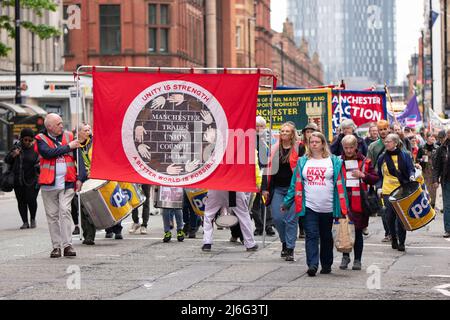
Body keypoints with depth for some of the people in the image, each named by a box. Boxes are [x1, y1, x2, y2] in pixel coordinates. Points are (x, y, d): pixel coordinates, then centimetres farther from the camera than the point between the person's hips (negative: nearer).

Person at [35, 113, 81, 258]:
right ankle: (56, 246, 11)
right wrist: (68, 147, -13)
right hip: (49, 184, 0)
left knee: (65, 211, -11)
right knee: (52, 215, 5)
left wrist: (79, 178, 5)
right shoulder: (41, 139, 0)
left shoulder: (68, 136, 8)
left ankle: (67, 245, -12)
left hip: (67, 182, 0)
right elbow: (48, 153, -19)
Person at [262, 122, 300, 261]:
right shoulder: (274, 149, 10)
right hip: (277, 189, 3)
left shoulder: (298, 149, 0)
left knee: (291, 219, -3)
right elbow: (268, 168, 12)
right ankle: (284, 242, 21)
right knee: (277, 217, -2)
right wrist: (265, 188, 7)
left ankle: (290, 249, 3)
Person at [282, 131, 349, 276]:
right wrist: (287, 202, 4)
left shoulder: (334, 161, 3)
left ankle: (326, 265, 23)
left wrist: (343, 205, -4)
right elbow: (296, 184, 8)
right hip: (309, 206, 0)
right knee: (311, 236, -10)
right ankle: (312, 265, -17)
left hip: (327, 207, 0)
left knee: (326, 237, 12)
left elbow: (340, 184, 1)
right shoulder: (303, 162, 8)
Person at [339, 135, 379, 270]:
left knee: (358, 232, 5)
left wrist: (363, 175, -10)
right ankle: (345, 256, 16)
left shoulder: (365, 162, 5)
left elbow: (375, 179, 5)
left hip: (359, 202, 0)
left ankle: (357, 259, 13)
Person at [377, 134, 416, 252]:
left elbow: (411, 169, 3)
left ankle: (401, 242, 4)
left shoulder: (405, 155, 2)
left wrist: (411, 176, -18)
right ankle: (393, 239, 18)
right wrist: (379, 187, 4)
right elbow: (380, 174, 15)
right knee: (390, 217, 0)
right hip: (387, 191, 2)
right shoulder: (382, 158, 7)